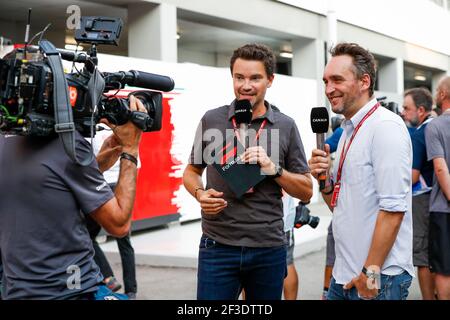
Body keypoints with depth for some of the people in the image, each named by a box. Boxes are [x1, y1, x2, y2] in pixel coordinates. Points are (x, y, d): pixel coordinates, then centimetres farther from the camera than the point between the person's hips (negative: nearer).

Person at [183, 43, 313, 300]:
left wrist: (273, 169, -12)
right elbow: (192, 171, 15)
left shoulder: (285, 126, 3)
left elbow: (306, 192, 4)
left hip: (269, 248, 1)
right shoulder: (211, 120, 3)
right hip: (218, 247, 0)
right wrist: (200, 193, -7)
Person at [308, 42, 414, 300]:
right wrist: (324, 180, -2)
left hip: (379, 278, -8)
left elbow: (393, 209, -21)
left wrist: (371, 272, -20)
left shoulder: (386, 127, -15)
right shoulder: (348, 131, 12)